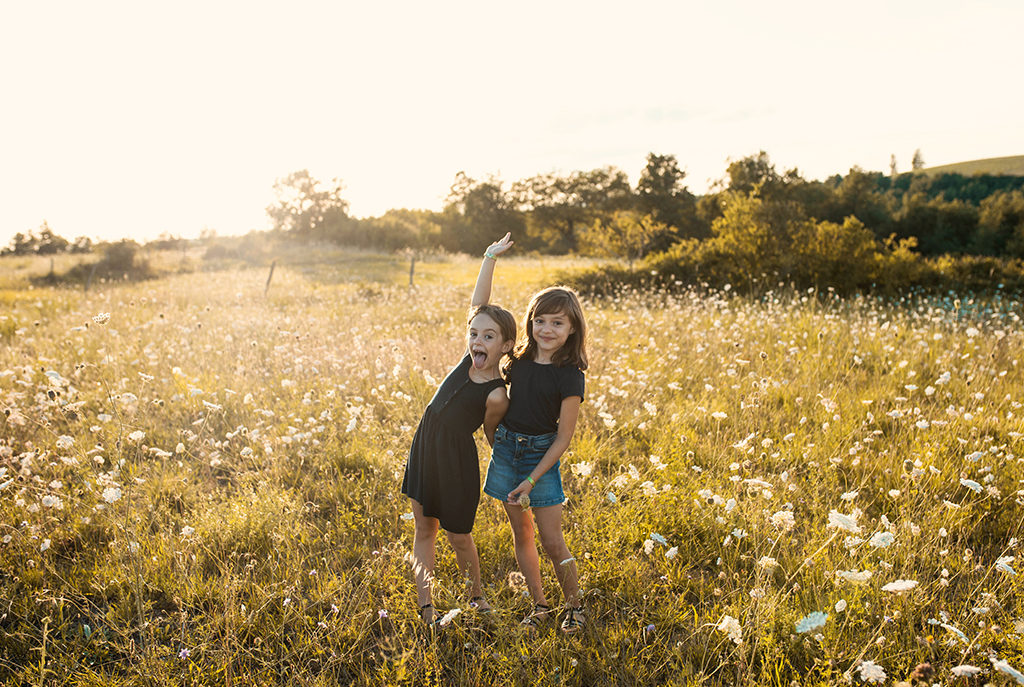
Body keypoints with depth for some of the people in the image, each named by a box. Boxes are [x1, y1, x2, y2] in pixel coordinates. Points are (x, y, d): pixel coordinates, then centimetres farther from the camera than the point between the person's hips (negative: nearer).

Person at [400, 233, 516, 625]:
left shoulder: (496, 395, -21)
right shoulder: (470, 360, -6)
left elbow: (493, 435, -3)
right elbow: (477, 303, -4)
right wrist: (491, 257, -7)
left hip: (457, 461, -6)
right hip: (425, 448, 6)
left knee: (459, 537, 9)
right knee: (424, 529, 10)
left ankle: (476, 597, 36)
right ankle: (426, 610, 19)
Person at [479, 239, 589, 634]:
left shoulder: (569, 376, -16)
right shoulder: (520, 359, 0)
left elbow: (563, 438, -13)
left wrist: (532, 479, -15)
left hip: (541, 455, -5)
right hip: (506, 448, 5)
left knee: (552, 542, -1)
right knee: (521, 533, 12)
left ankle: (574, 606, 21)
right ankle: (539, 605, 27)